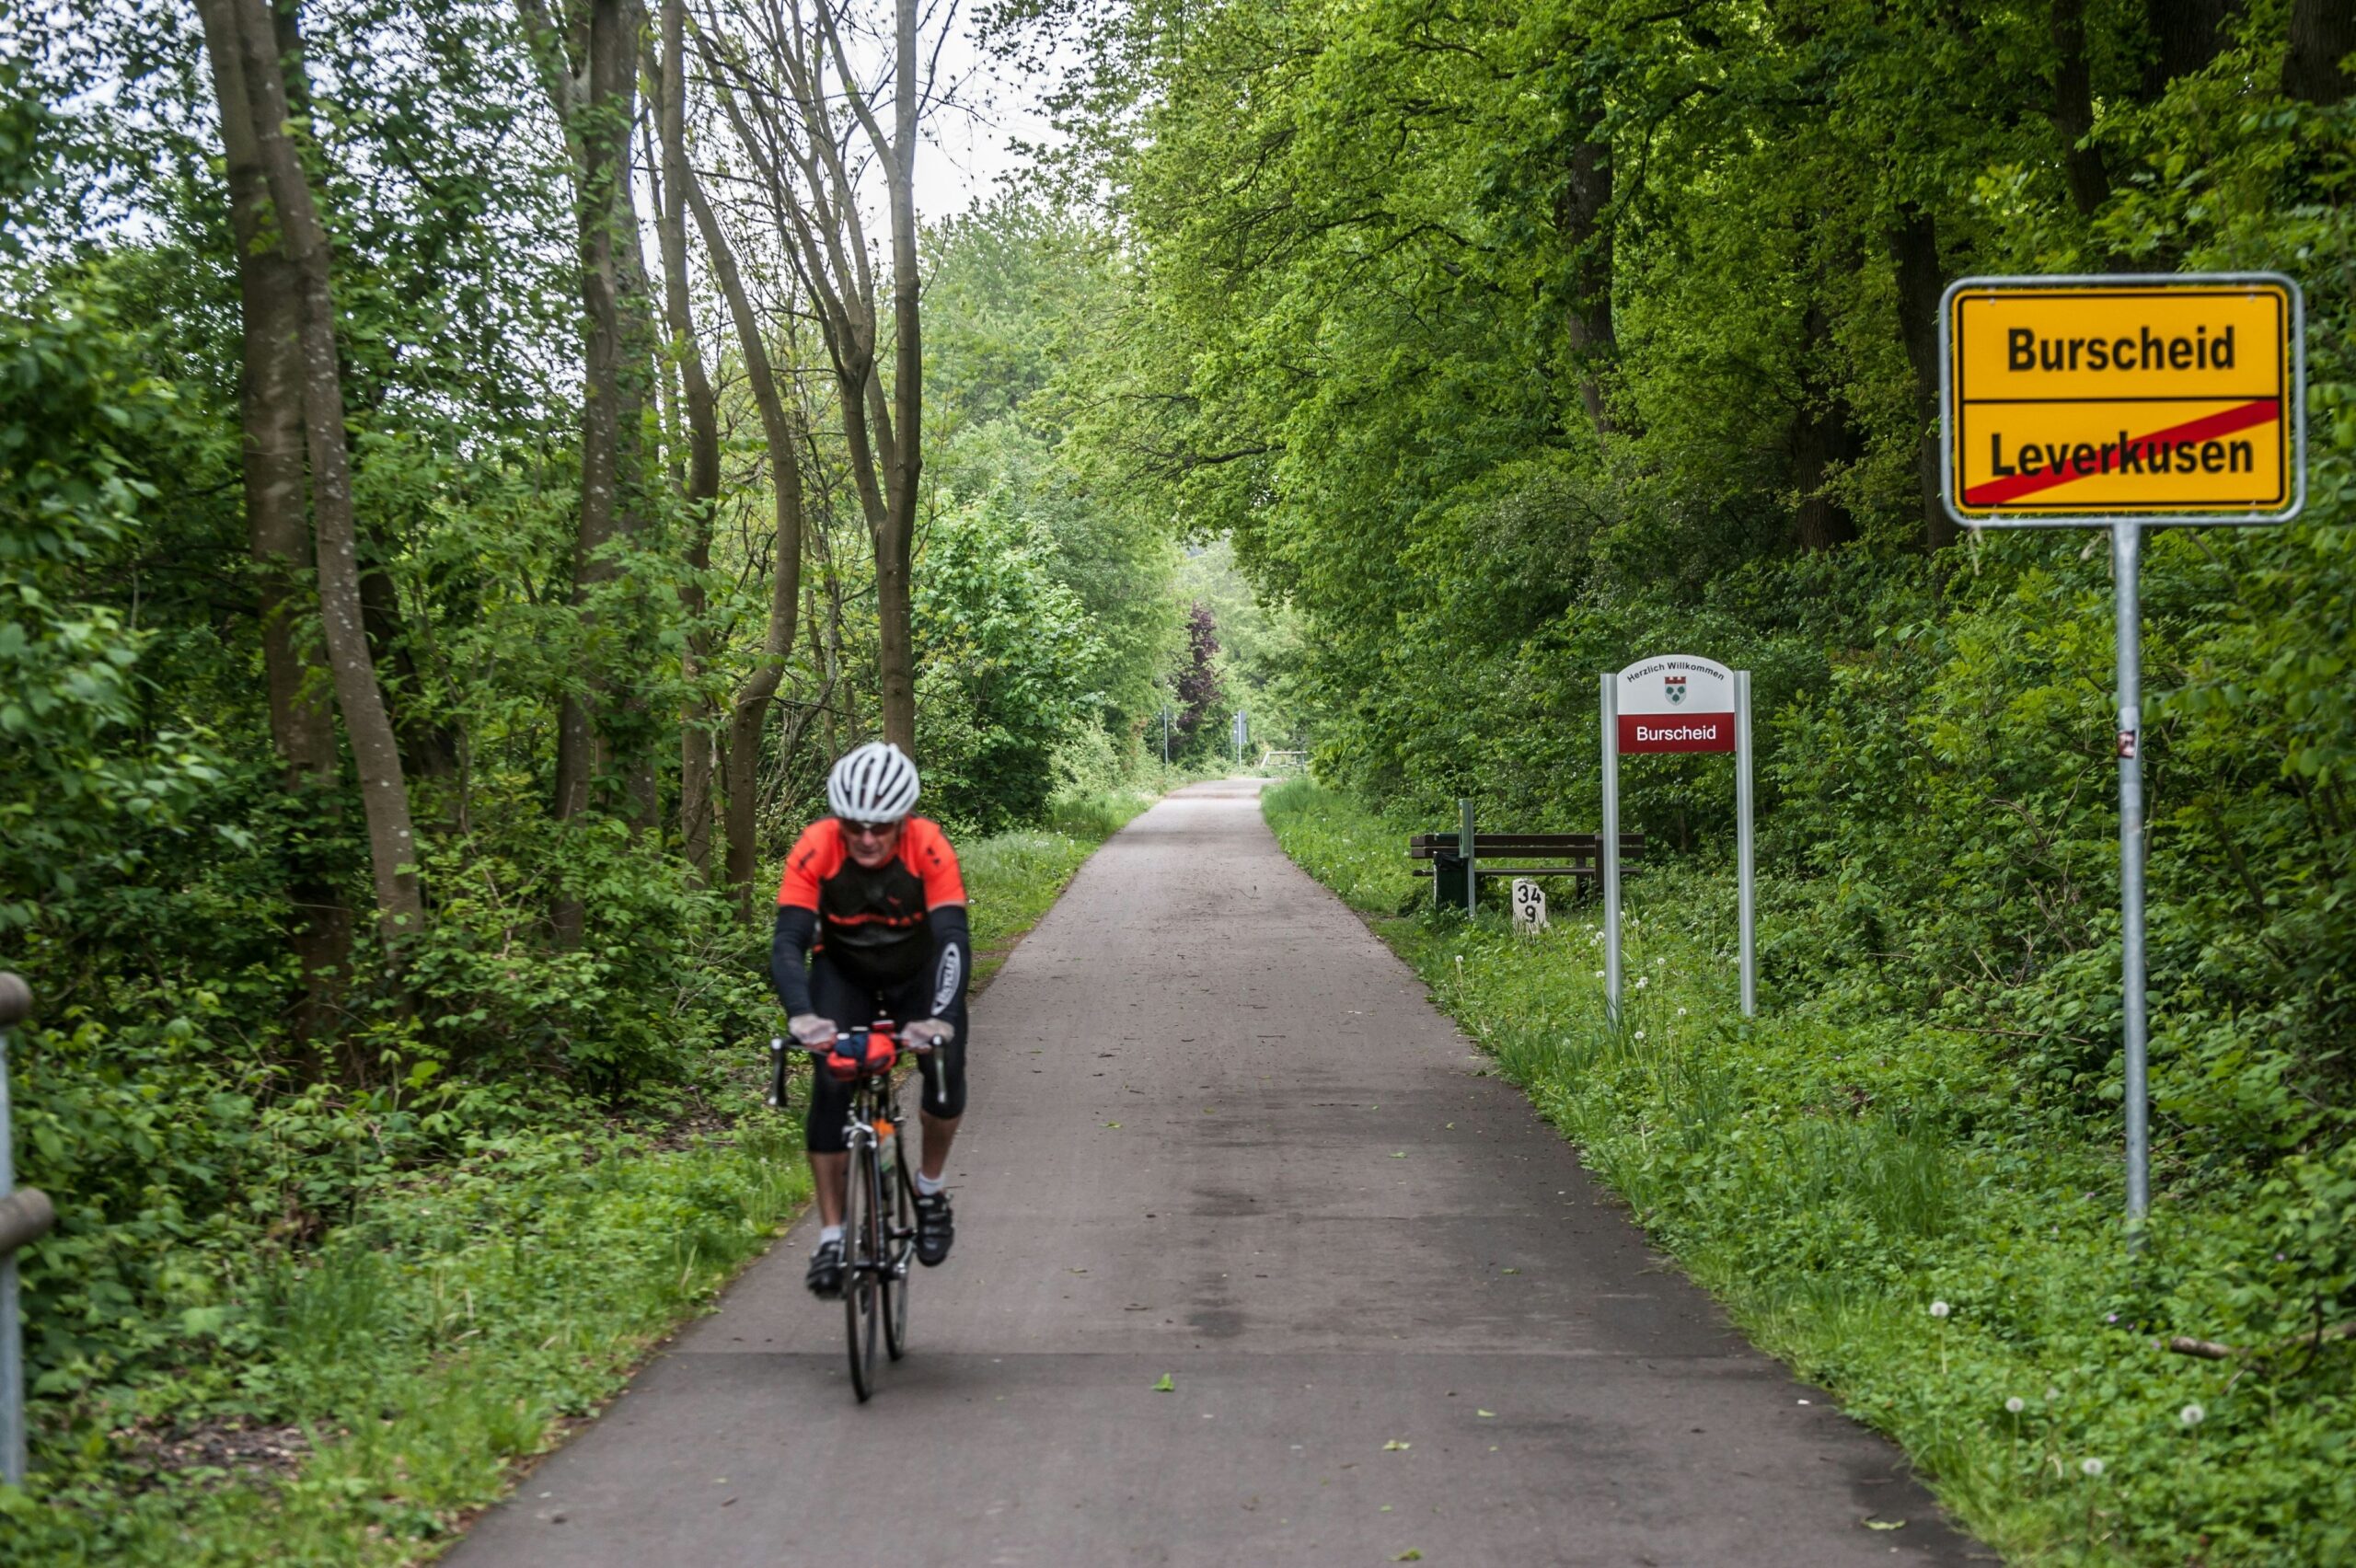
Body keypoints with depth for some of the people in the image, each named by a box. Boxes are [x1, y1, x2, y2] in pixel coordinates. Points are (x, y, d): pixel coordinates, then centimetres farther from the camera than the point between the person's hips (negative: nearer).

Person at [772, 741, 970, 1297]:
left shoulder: (930, 849, -30)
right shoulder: (816, 849, -29)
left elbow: (954, 939, -37)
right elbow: (788, 943, -34)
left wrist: (940, 1017, -54)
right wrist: (802, 1015, -52)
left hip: (917, 974, 0)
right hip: (844, 974, 0)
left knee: (946, 1068, -22)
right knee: (831, 1086, -20)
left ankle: (931, 1190, 5)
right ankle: (831, 1237, -11)